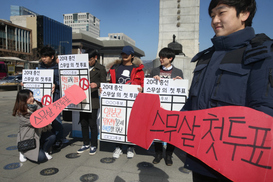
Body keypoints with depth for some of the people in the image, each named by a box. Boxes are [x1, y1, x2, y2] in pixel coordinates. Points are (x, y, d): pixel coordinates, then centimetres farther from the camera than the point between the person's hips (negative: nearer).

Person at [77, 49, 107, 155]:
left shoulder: (100, 69, 0)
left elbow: (104, 83, -4)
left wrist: (96, 84, -23)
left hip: (93, 100, -5)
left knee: (92, 124, 0)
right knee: (83, 123, 12)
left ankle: (94, 145, 17)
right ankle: (86, 144, 27)